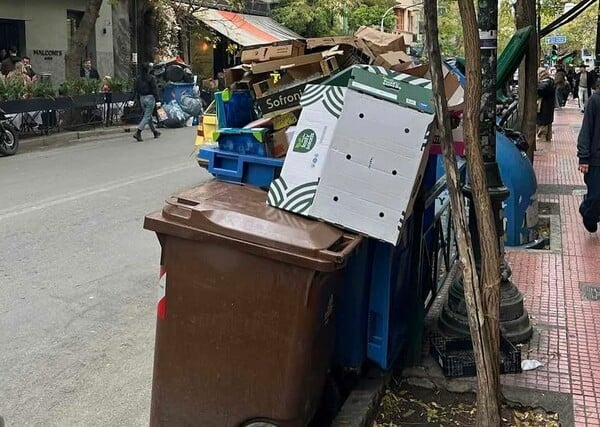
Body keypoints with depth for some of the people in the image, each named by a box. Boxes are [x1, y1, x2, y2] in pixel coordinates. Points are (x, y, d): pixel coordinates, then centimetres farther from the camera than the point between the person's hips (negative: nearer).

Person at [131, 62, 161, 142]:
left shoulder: (138, 78, 4)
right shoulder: (151, 78, -11)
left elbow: (135, 89, 5)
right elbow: (155, 89, -13)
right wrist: (157, 101, -12)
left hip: (142, 98, 6)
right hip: (150, 98, -6)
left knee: (148, 115, 18)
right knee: (147, 116, -5)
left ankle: (155, 132, 29)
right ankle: (138, 132, -18)